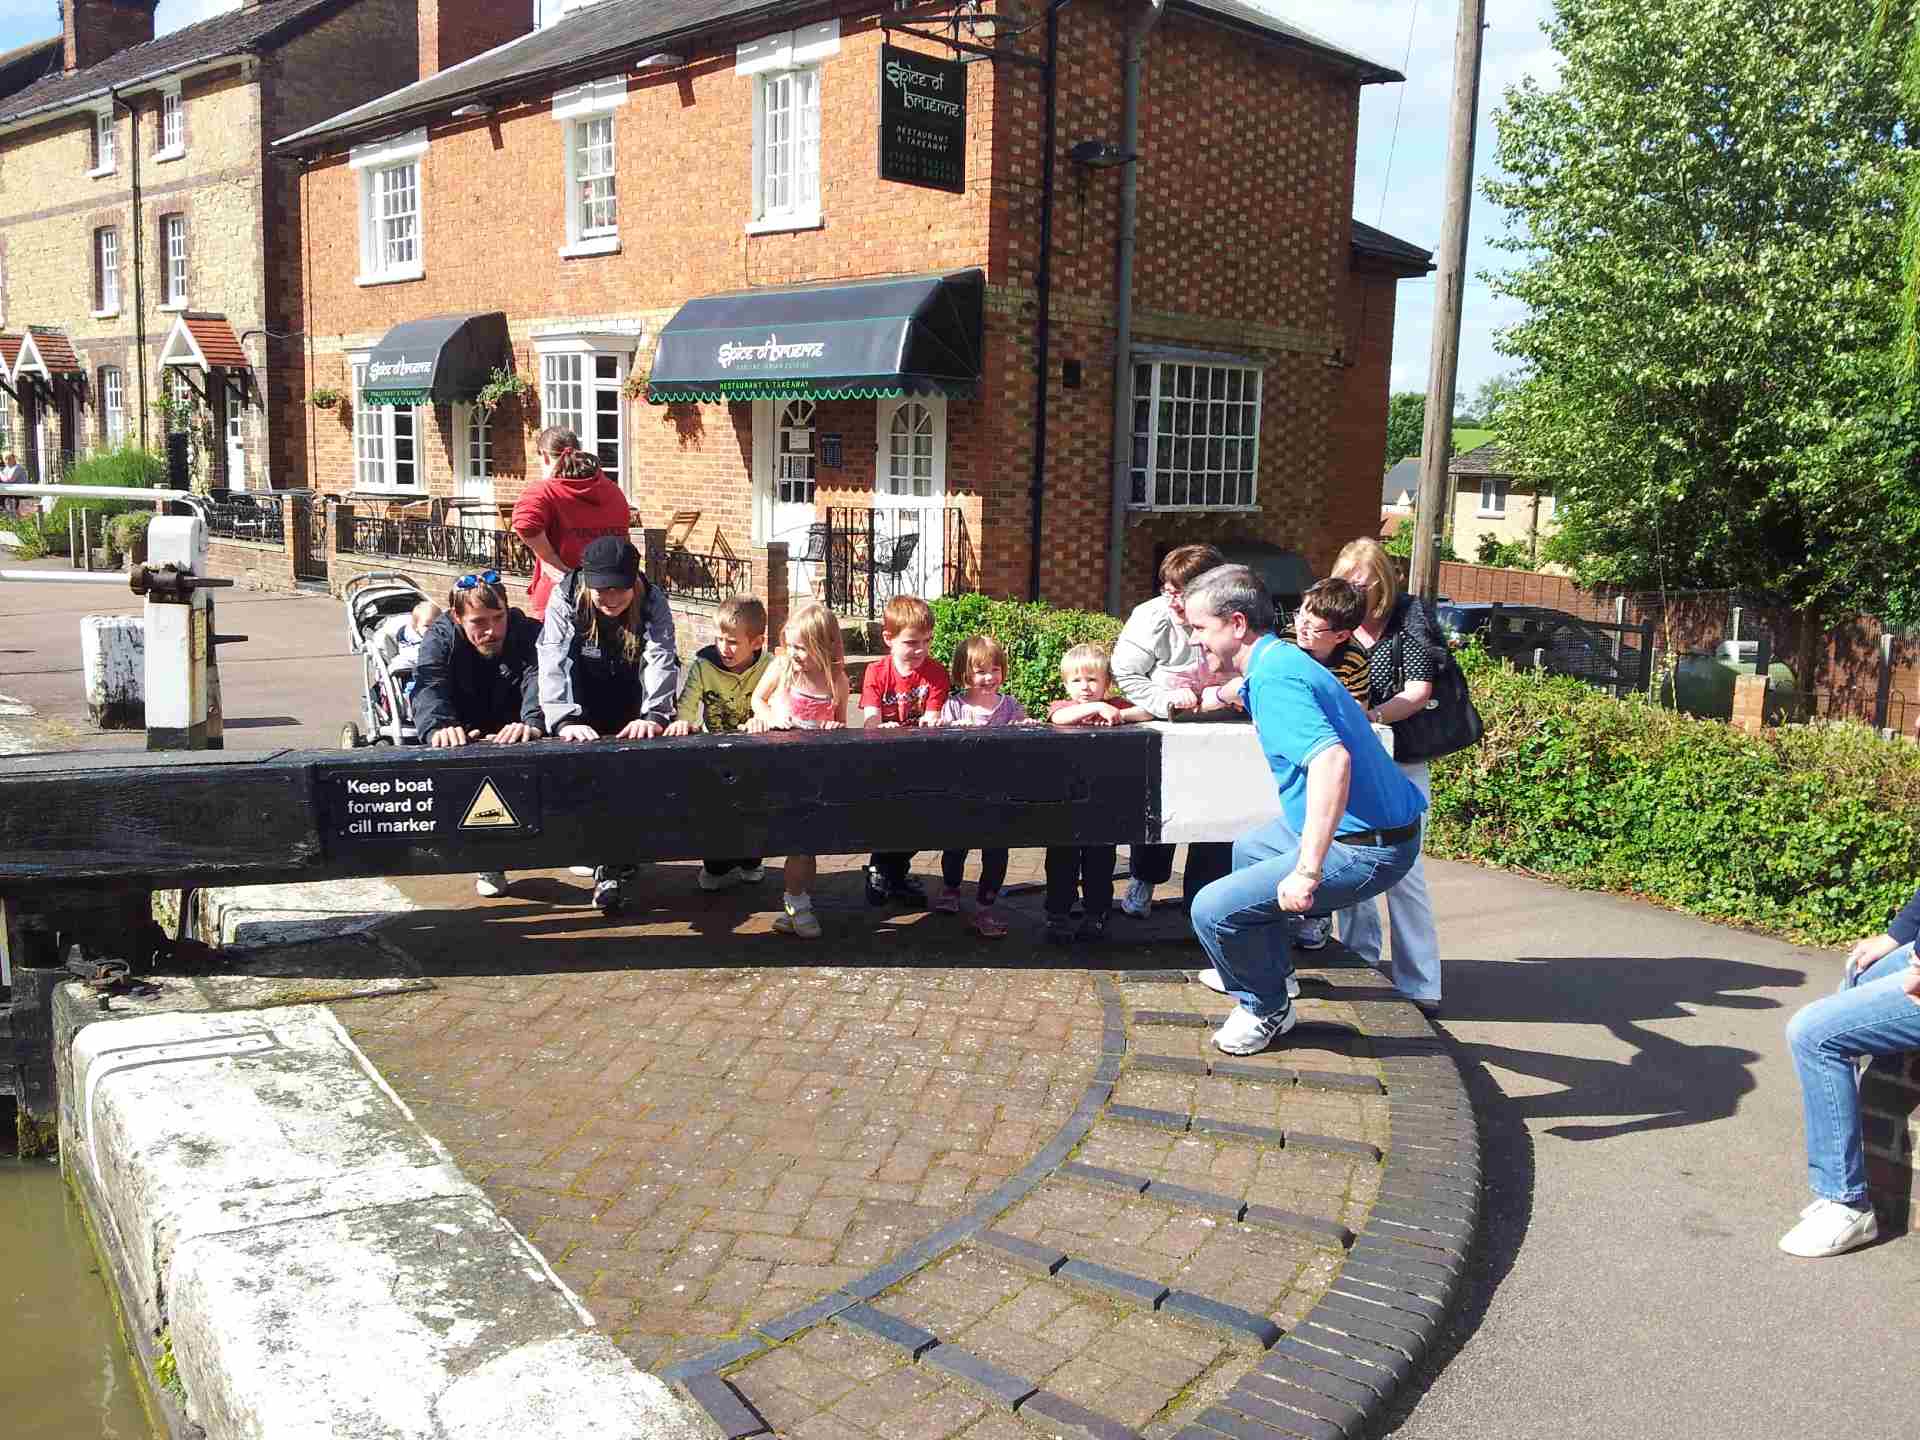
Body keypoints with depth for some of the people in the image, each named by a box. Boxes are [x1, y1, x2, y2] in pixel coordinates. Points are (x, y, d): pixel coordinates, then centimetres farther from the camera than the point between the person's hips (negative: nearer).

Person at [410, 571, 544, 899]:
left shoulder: (528, 634, -14)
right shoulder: (439, 639, -13)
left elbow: (539, 677, -34)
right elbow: (429, 687, -31)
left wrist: (534, 722, -57)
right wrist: (439, 727, -55)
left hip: (516, 739, 0)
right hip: (465, 744, 0)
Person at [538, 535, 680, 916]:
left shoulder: (653, 602, -20)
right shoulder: (565, 599, -21)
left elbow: (661, 660, -31)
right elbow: (553, 664, -31)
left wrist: (654, 716, -48)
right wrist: (564, 721, -46)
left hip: (633, 715, 0)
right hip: (583, 711, 0)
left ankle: (613, 867, -3)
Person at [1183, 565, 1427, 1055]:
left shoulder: (1273, 678, -22)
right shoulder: (1278, 660, 11)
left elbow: (1333, 760, -38)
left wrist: (1308, 872, -36)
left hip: (1363, 849, -11)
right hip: (1372, 824, 11)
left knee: (1213, 909, -14)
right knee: (1248, 851, 33)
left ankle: (1265, 1009, 12)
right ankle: (1268, 973, 45)